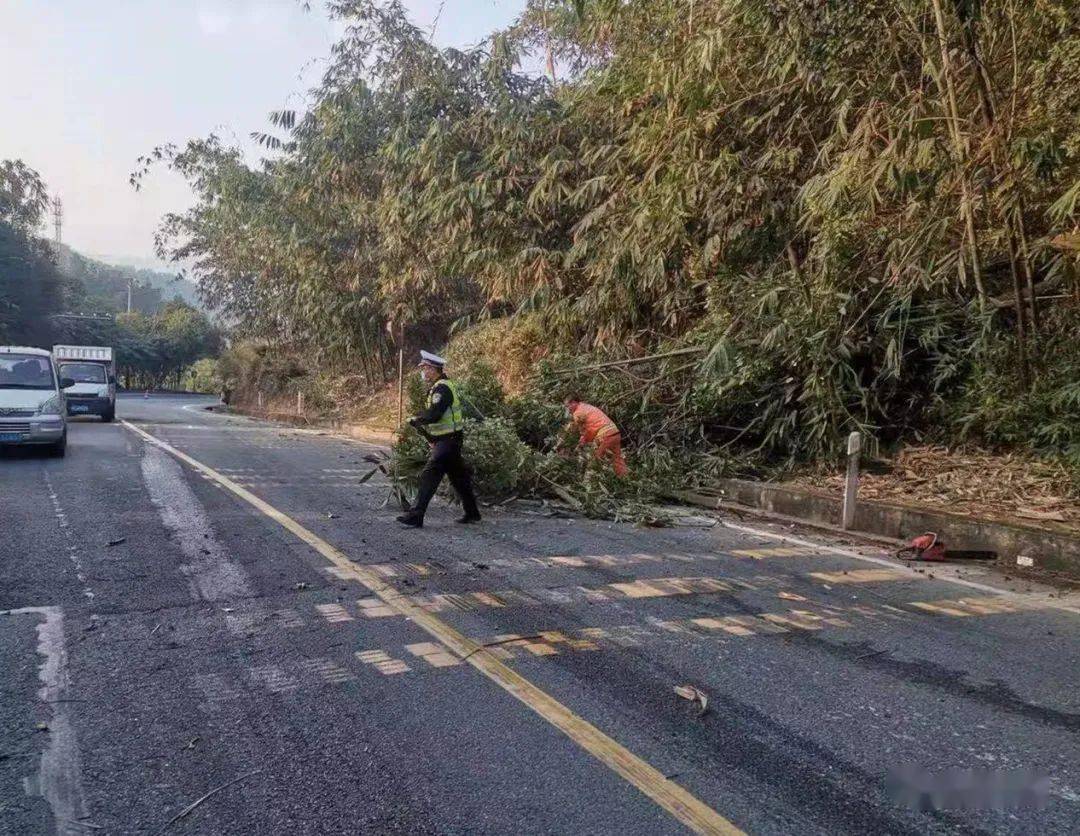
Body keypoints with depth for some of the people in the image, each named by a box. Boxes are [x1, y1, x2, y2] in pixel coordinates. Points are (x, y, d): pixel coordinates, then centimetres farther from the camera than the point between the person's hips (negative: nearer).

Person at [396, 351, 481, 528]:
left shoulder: (442, 388, -17)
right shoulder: (440, 387, 15)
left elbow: (434, 414, -26)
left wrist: (416, 419, -11)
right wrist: (423, 427, 8)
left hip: (447, 441, -10)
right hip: (449, 440, 10)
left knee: (429, 476, -13)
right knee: (458, 477, 16)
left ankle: (416, 516, -14)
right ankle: (472, 513, 26)